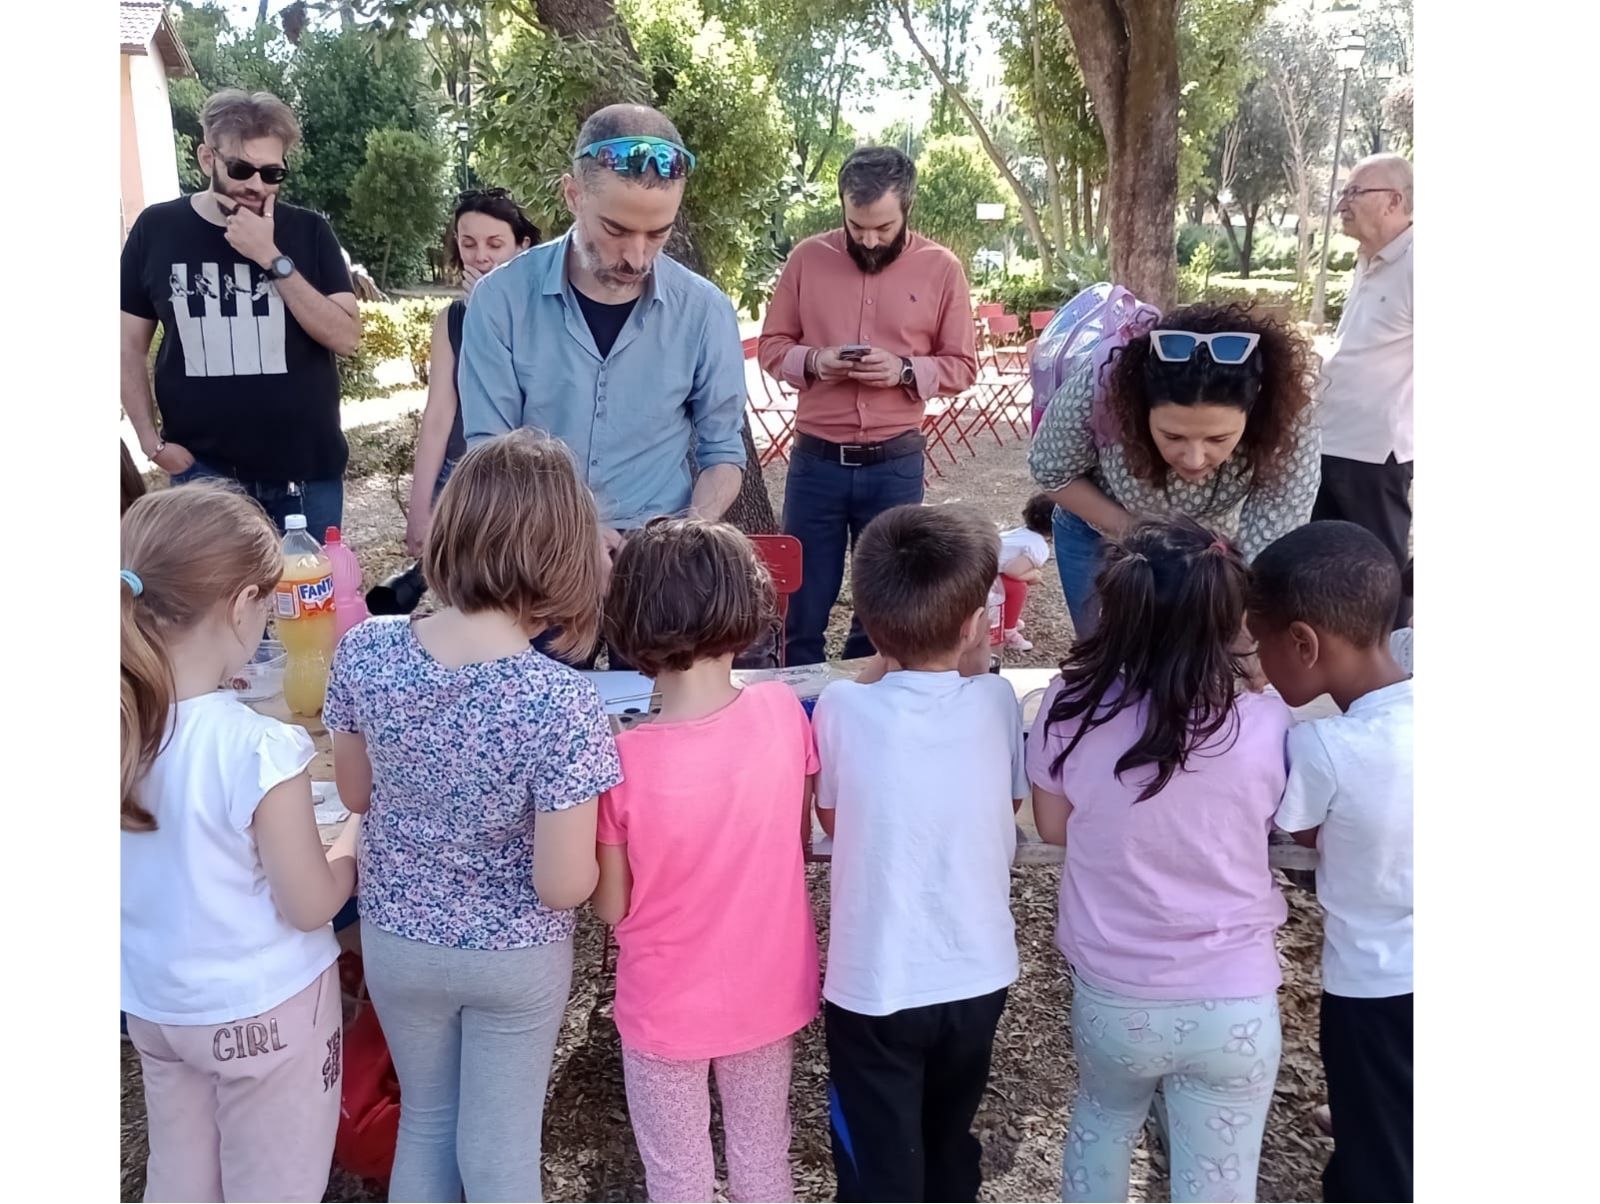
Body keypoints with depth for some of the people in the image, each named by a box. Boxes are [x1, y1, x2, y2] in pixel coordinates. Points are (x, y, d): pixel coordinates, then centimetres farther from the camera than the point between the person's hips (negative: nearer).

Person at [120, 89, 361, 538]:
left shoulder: (308, 232, -1)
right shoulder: (157, 229, -1)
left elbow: (346, 337, -9)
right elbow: (130, 346, 6)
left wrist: (272, 259, -17)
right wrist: (153, 440, -2)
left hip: (308, 471, 1)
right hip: (203, 471, 0)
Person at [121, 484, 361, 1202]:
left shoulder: (127, 725, -13)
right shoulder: (260, 750, -31)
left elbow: (163, 867, 3)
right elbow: (310, 907, -20)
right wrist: (357, 840, -4)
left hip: (152, 1002, 6)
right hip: (263, 1010, -5)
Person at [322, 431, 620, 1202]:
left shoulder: (365, 651, -18)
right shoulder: (562, 703, -30)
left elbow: (356, 794, -2)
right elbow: (563, 886, -25)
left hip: (396, 937, 3)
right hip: (515, 956, -3)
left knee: (424, 1119, 28)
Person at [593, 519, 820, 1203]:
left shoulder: (621, 761, -27)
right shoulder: (783, 713, -19)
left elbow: (611, 907, -12)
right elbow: (800, 844, -3)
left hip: (668, 1008, -3)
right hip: (769, 992, 3)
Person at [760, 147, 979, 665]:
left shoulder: (941, 268, -1)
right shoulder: (807, 258, 1)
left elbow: (963, 366, 2)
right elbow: (772, 345, 6)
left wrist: (904, 370, -16)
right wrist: (813, 361, -14)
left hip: (895, 466, 0)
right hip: (815, 461, 0)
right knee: (802, 607, 8)